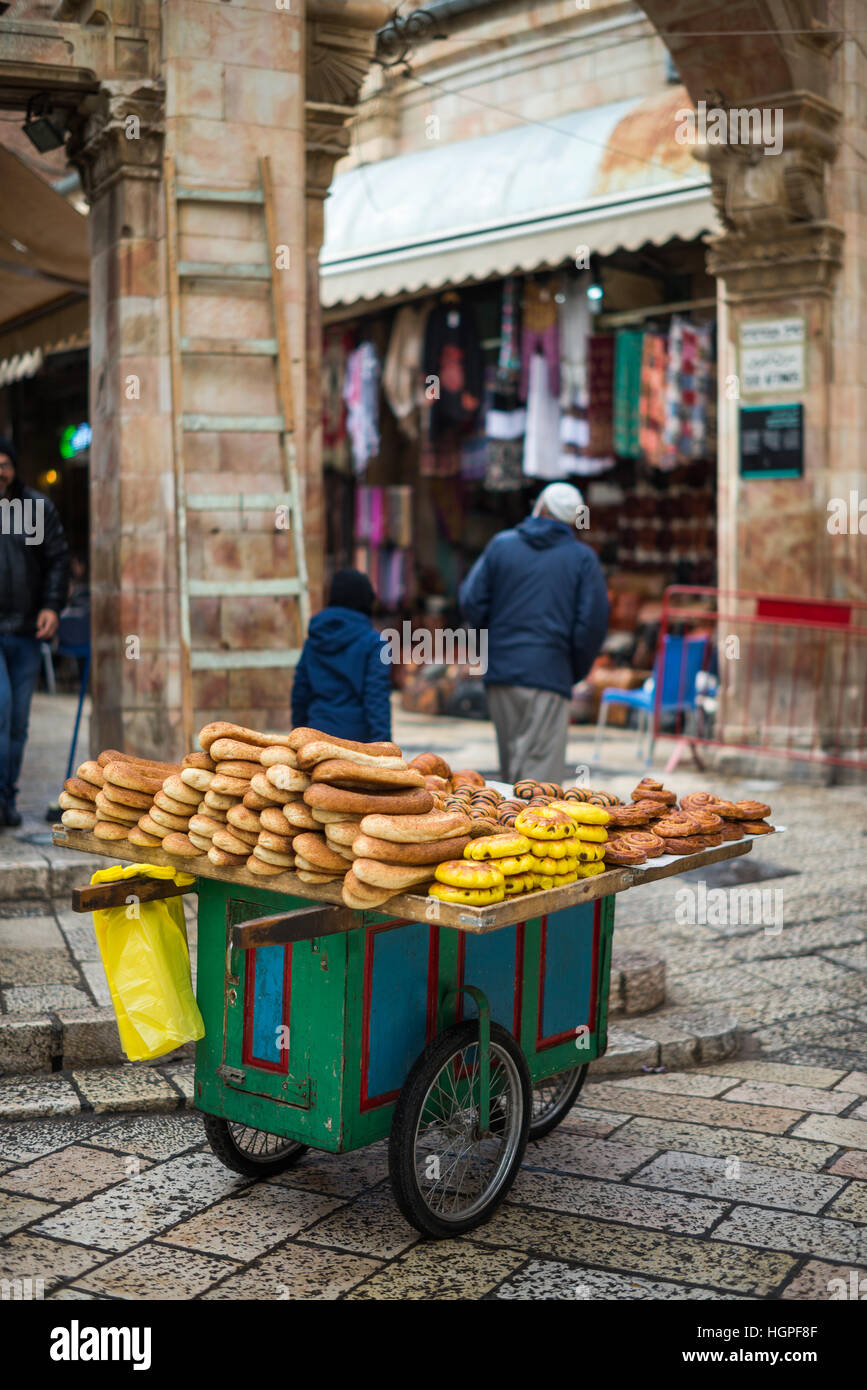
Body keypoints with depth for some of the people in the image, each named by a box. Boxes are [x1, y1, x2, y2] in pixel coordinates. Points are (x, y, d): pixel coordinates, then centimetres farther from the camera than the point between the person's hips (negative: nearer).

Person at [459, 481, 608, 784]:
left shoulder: (501, 544, 7)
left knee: (509, 765, 15)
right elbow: (593, 622, -5)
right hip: (549, 672, -3)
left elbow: (472, 603, 3)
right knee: (540, 768, -4)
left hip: (500, 670, 3)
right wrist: (576, 671, 8)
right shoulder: (583, 558, 1)